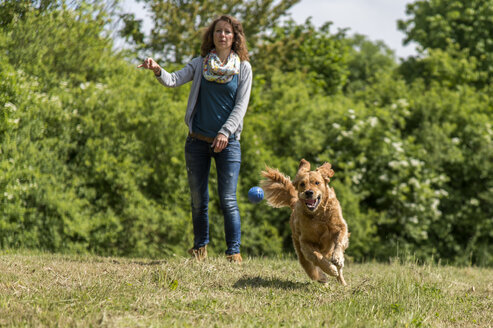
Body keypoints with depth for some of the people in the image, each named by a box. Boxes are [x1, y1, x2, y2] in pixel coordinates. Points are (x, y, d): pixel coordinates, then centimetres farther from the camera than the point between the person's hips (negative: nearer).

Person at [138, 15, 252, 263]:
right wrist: (157, 70, -29)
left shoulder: (243, 67, 2)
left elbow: (241, 104, -3)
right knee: (198, 199, 7)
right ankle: (200, 248, 22)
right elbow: (174, 80, -7)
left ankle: (234, 252, 2)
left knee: (228, 200, -6)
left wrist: (225, 132, -15)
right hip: (198, 140, 2)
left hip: (227, 141, -2)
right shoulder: (200, 64, 6)